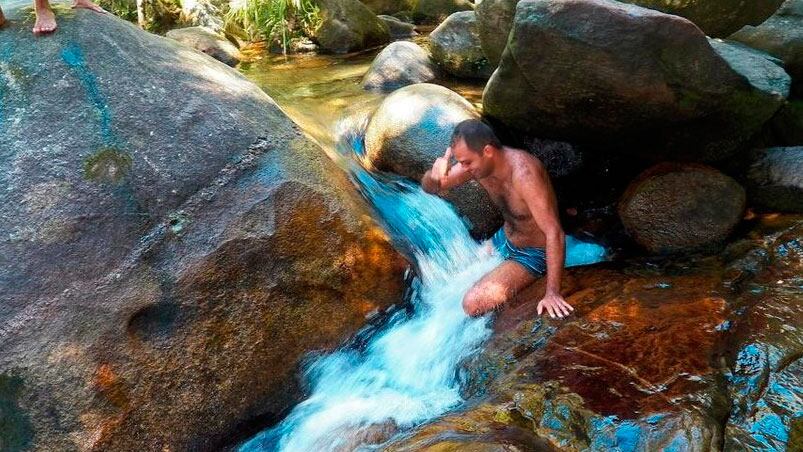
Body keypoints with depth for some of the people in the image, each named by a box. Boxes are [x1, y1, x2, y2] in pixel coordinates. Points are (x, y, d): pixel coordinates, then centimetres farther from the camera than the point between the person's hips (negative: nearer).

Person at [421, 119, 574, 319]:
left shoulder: (523, 172, -35)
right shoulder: (476, 163, -12)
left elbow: (554, 233, -36)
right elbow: (430, 188, -4)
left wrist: (552, 293, -38)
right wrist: (434, 176, -29)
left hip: (533, 254, -8)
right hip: (503, 240, 8)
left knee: (472, 304, -21)